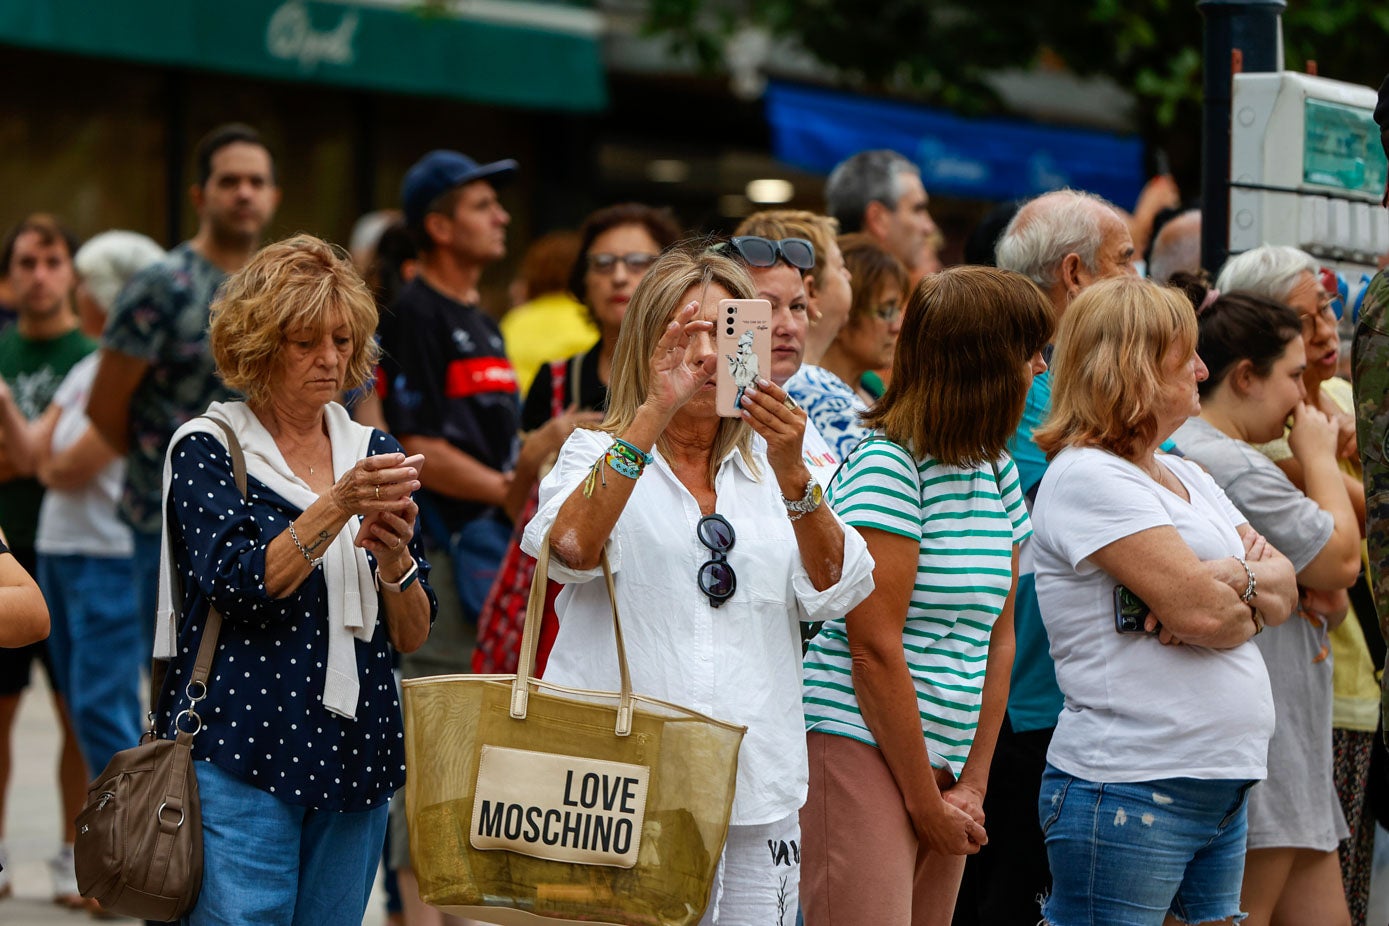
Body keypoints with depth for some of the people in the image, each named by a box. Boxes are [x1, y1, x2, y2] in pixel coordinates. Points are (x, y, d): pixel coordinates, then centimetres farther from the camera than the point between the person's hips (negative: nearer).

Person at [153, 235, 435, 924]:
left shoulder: (372, 452, 12)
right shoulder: (208, 448, 0)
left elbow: (412, 636, 9)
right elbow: (239, 581, -16)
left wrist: (392, 552, -11)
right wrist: (339, 505, -26)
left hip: (355, 757, 5)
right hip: (242, 749, -5)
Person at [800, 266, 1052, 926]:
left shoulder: (997, 471, 14)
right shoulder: (885, 464, -11)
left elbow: (997, 639, 14)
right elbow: (875, 648, -14)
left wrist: (972, 786, 6)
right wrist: (926, 801, -11)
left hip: (941, 760, 8)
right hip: (860, 748, -8)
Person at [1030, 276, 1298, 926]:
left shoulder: (1186, 476, 17)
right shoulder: (1086, 477, -11)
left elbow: (1285, 587, 12)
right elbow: (1197, 611, -19)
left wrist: (1233, 578, -9)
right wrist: (1255, 591, 2)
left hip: (1222, 788, 9)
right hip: (1128, 795, -9)